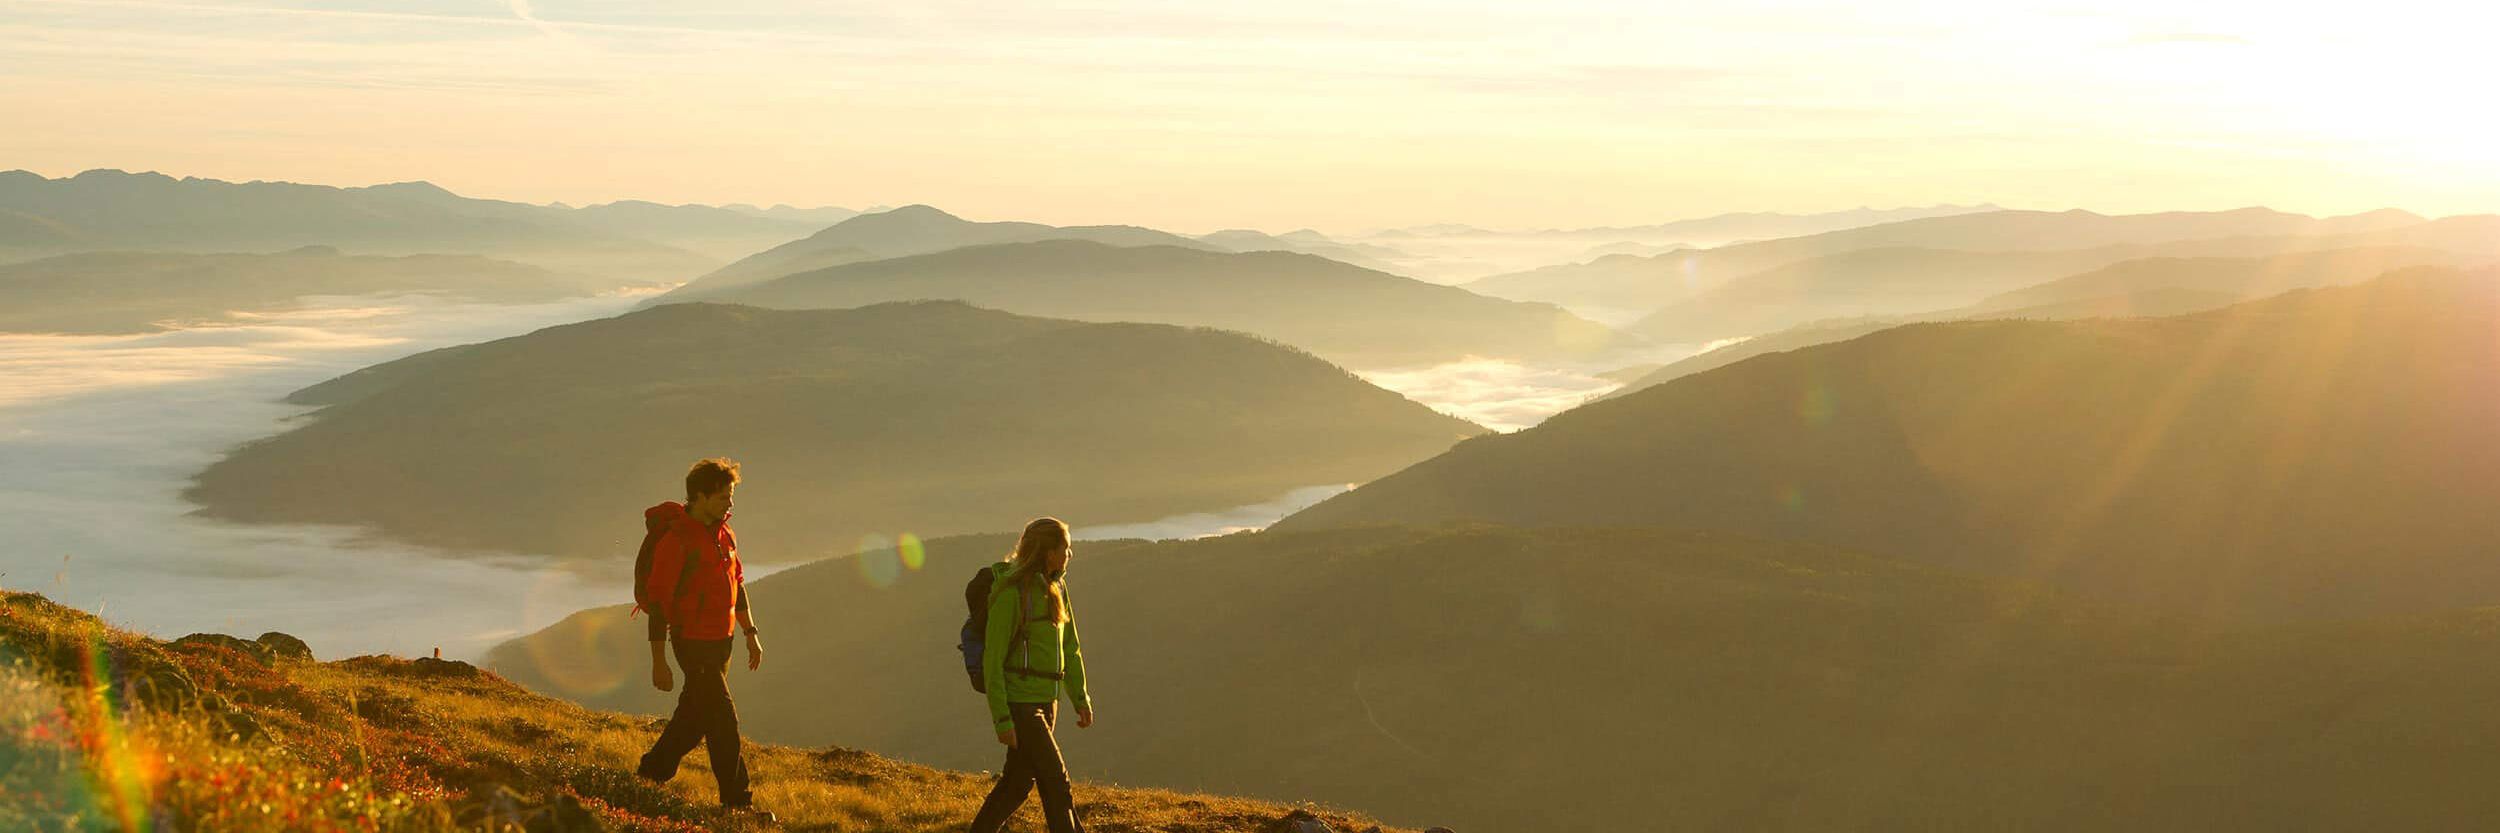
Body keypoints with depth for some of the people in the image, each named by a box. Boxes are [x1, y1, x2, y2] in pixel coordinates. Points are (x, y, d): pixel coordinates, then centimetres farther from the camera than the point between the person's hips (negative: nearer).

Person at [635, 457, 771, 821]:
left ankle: (650, 775, 30)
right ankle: (736, 800, -1)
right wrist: (659, 662, -17)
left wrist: (751, 634, 20)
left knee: (695, 716, 16)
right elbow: (658, 602, -17)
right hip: (693, 641, -8)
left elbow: (737, 586, 21)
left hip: (720, 641, 8)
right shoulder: (676, 540, -18)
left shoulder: (724, 534, 9)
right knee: (723, 720, -7)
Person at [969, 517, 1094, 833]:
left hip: (1045, 700, 8)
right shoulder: (1009, 593, -17)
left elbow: (1069, 646, 17)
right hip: (1018, 701, -8)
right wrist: (1001, 720, -18)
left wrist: (1081, 698, 14)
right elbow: (993, 659, -15)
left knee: (1018, 781, 12)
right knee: (1055, 778, -7)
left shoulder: (1055, 587, 8)